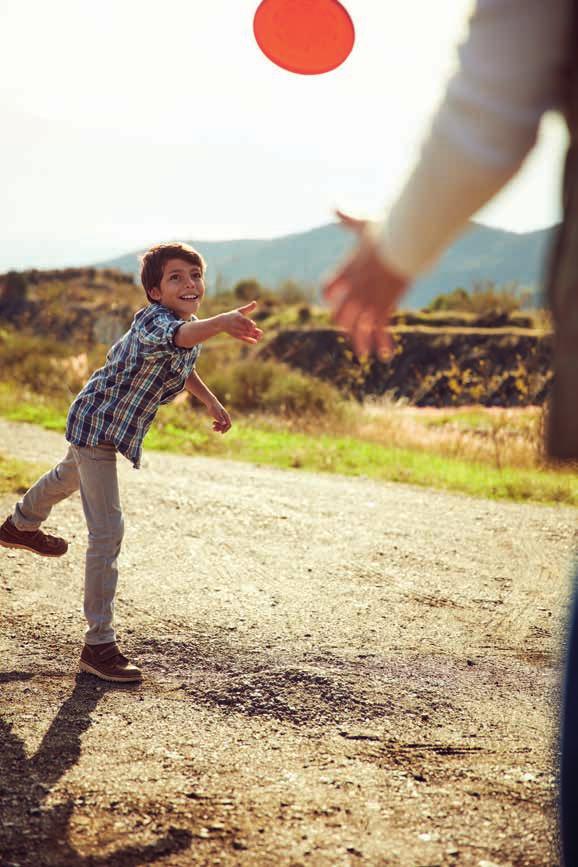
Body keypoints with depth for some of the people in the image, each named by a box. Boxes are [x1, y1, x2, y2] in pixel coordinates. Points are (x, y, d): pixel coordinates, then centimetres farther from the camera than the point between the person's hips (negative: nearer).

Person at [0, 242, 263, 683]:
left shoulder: (189, 323, -5)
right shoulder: (153, 323, -34)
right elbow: (180, 337, -60)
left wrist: (211, 401, 10)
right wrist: (221, 323, -79)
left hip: (108, 424, 10)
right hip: (97, 425, -10)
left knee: (71, 476, 37)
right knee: (107, 533, -13)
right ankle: (99, 644, -7)